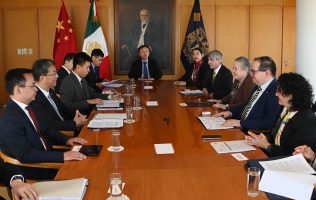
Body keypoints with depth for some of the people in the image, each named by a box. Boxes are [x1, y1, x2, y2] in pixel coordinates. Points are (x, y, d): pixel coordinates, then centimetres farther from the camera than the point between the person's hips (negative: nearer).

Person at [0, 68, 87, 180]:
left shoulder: (26, 107, 4)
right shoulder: (9, 120, -23)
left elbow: (44, 130, 15)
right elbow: (25, 155, -28)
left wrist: (66, 139, -1)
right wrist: (62, 156, -31)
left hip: (45, 158, 8)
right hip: (33, 171, -8)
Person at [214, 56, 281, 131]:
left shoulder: (275, 92, -18)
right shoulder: (258, 87, 13)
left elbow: (269, 123, -24)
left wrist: (241, 123, -23)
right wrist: (230, 112, 9)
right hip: (241, 129, 9)